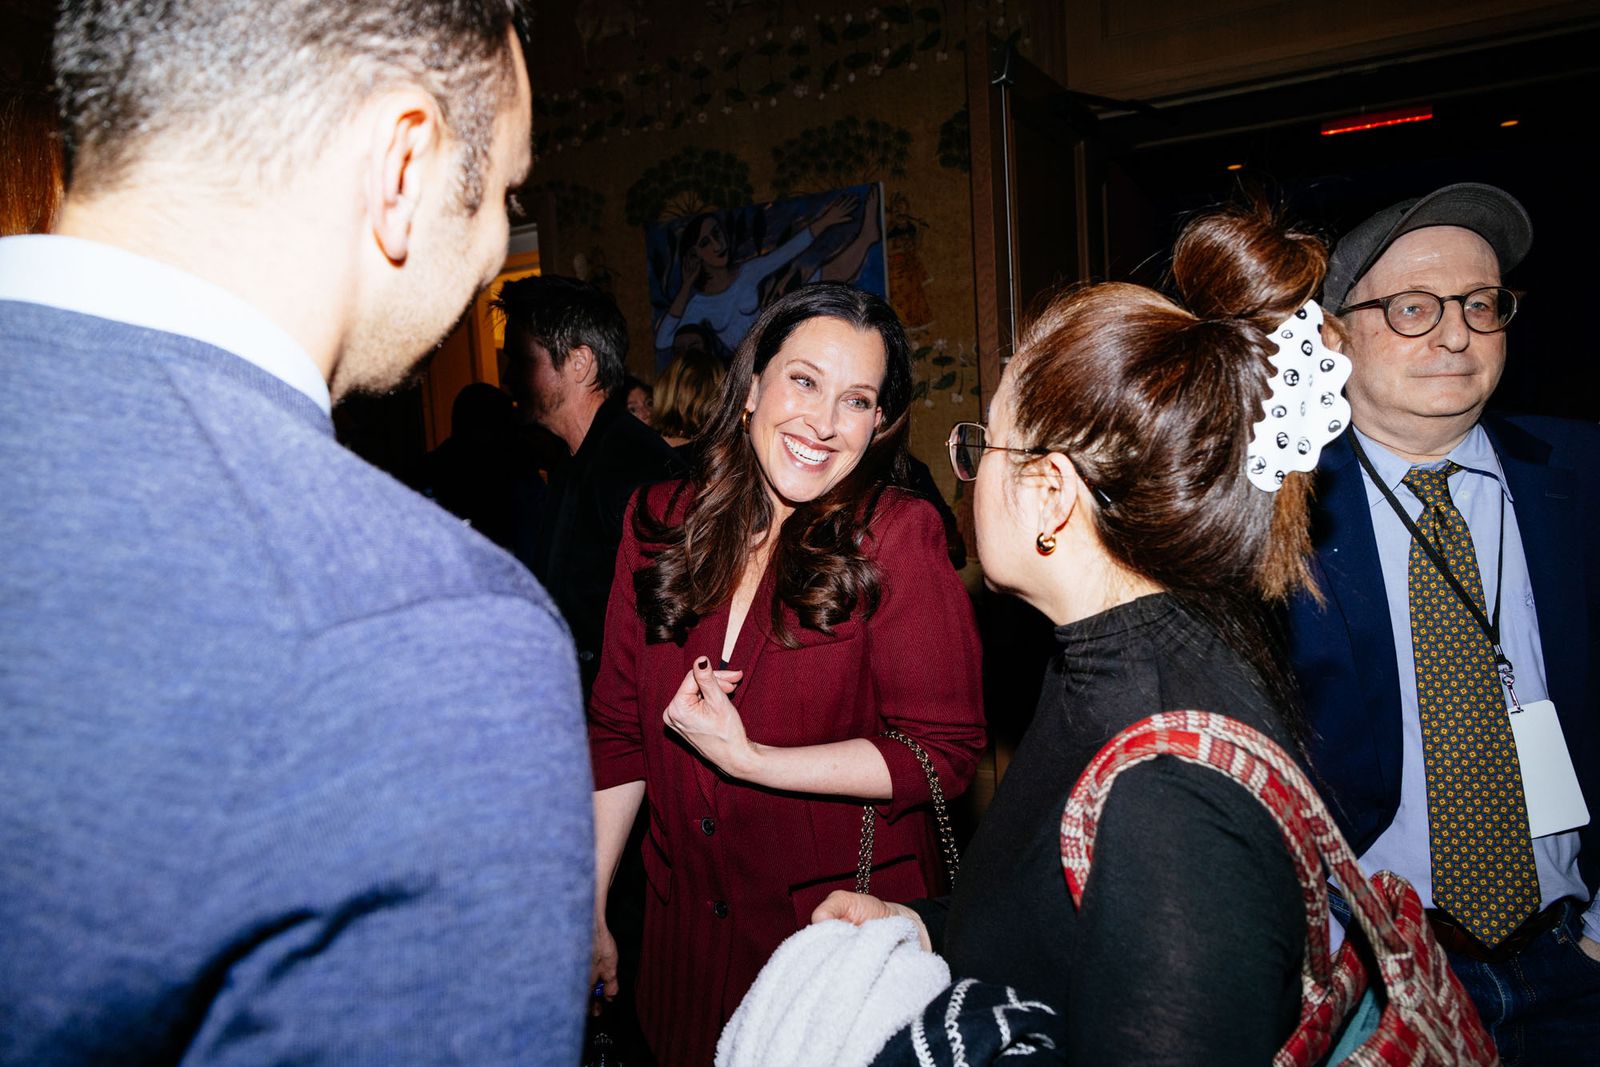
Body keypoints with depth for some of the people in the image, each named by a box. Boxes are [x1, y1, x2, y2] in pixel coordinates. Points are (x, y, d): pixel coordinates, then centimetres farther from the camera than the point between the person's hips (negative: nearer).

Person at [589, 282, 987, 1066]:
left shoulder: (897, 536, -16)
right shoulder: (661, 522, -3)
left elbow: (943, 753, -16)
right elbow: (618, 730, 3)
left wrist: (745, 758, -21)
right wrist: (587, 910, 5)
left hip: (849, 919, -4)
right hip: (687, 925, 4)